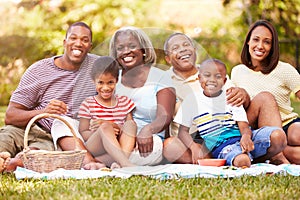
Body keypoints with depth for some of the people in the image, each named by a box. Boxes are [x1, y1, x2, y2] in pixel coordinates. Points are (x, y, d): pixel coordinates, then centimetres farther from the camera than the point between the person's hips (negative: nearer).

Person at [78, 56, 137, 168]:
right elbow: (82, 134, 1)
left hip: (120, 146, 3)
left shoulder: (125, 102, 15)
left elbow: (129, 130, 6)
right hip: (94, 151, -3)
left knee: (131, 124, -21)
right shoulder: (88, 104, 7)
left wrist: (113, 126, -15)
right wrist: (99, 132, -20)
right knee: (105, 127, -32)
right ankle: (127, 165, -52)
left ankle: (121, 162, -42)